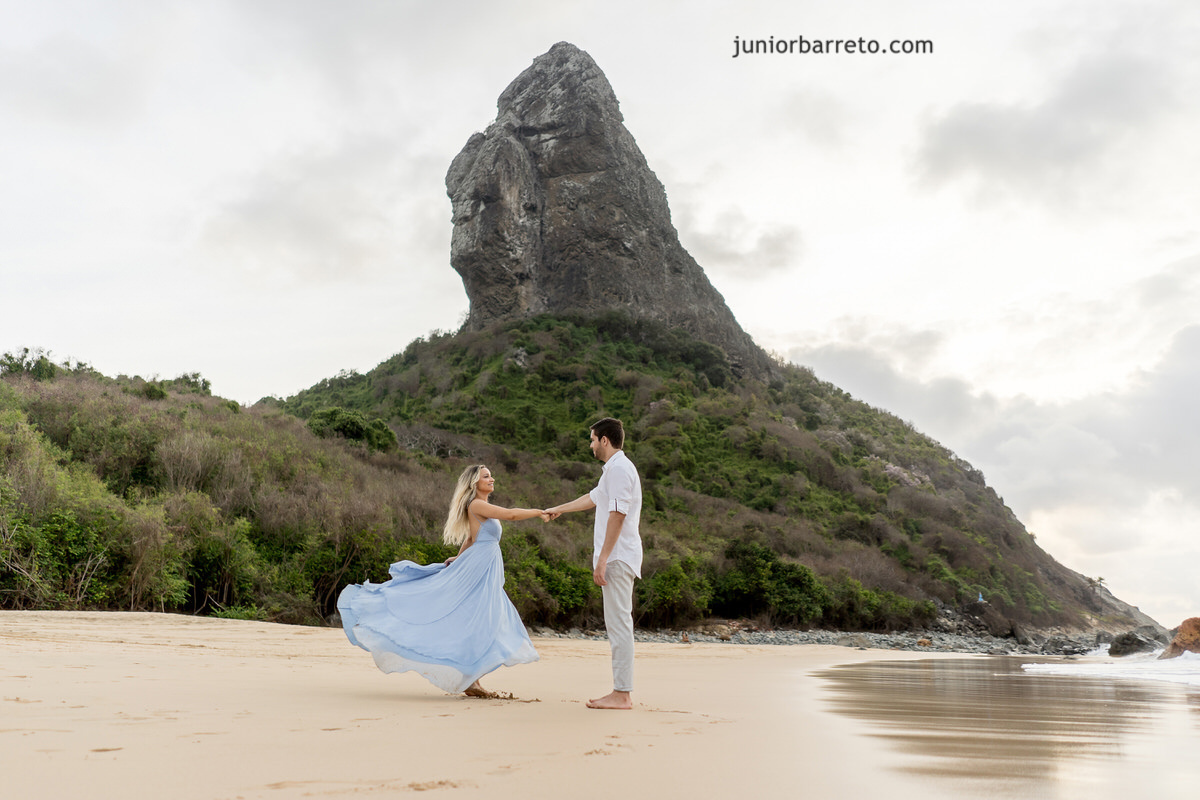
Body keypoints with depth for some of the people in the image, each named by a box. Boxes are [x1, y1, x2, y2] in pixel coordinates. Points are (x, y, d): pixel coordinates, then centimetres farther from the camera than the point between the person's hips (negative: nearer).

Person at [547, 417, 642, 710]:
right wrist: (558, 509, 51)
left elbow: (617, 515, -20)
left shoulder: (619, 468, -12)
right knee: (617, 623, 11)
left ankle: (621, 694, -5)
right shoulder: (615, 469, 20)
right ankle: (622, 691, 16)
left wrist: (602, 561, -21)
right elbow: (593, 498, 37)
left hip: (617, 558, -10)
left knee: (619, 623, -8)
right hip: (617, 558, 10)